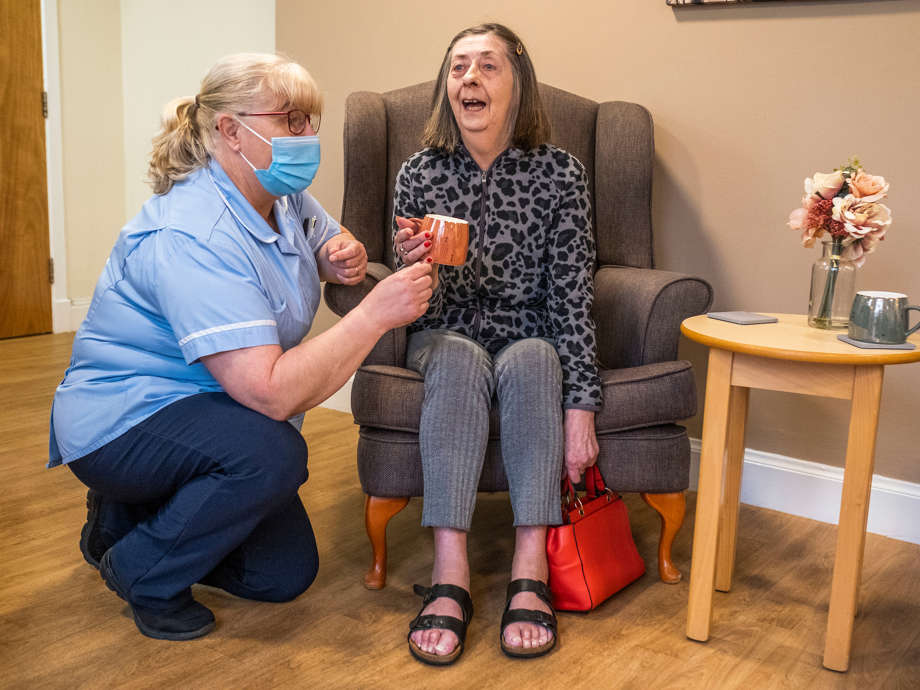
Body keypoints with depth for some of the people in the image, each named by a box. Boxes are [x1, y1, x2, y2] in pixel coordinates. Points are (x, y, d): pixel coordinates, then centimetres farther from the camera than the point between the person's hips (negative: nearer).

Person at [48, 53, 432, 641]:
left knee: (287, 575, 6)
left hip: (207, 415, 9)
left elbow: (328, 240, 19)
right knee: (273, 455, -37)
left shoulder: (281, 194, -3)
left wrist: (343, 259, -7)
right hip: (121, 421, -8)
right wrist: (375, 315, -35)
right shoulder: (192, 237, -31)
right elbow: (271, 391, -38)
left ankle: (128, 516, 25)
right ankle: (142, 572, -9)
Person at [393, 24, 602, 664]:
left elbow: (573, 296, -12)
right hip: (448, 340, 0)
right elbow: (423, 313, -5)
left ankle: (530, 575, -35)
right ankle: (449, 577, -38)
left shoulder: (559, 172, -7)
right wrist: (415, 269, -30)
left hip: (531, 342, 0)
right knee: (460, 361, -32)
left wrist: (581, 406, -22)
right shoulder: (419, 175, -4)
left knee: (531, 359, -33)